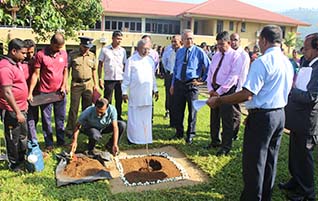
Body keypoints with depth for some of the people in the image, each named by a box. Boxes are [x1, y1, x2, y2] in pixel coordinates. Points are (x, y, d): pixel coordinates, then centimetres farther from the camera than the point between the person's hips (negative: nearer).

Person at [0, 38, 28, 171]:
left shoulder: (17, 63, 8)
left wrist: (24, 102, 21)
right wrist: (17, 112, -23)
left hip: (20, 108, 10)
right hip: (11, 110, -9)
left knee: (23, 135, 21)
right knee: (13, 138, 7)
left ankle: (22, 160, 37)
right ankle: (14, 164, 23)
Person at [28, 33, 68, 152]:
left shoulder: (64, 54, 4)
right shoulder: (41, 55, -7)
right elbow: (35, 74, -6)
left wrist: (64, 86, -2)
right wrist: (30, 92, -9)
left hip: (60, 92, 3)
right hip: (45, 92, -3)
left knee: (60, 118, 11)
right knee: (46, 120, 6)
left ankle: (61, 141, 23)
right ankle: (49, 144, 17)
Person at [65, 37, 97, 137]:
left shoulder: (92, 55, 8)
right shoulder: (72, 54, -2)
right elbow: (67, 69, 0)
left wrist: (95, 84, 13)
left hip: (88, 84, 3)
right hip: (76, 84, -3)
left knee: (87, 107, 10)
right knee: (74, 107, -1)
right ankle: (70, 129, 9)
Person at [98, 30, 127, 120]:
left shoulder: (123, 50, 8)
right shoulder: (105, 50, 2)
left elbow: (125, 65, 11)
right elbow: (100, 65, 3)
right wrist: (100, 79, -4)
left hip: (120, 79, 2)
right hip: (108, 79, -2)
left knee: (119, 100, 9)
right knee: (107, 101, 3)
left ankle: (118, 117, 21)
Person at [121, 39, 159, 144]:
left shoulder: (150, 60, 11)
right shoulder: (131, 60, -3)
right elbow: (126, 77, -2)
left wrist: (155, 90, 17)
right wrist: (124, 92, -4)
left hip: (147, 93, 4)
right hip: (135, 93, -4)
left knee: (146, 117, 7)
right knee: (134, 117, 1)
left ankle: (146, 138, 16)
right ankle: (132, 138, 11)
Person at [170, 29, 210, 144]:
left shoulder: (199, 51, -4)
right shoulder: (179, 52, 10)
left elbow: (209, 67, 0)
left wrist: (202, 80, -1)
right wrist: (173, 84, 14)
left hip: (192, 84, -4)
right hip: (178, 83, 4)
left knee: (192, 111, 4)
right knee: (178, 110, 11)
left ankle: (190, 135, 20)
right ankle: (179, 133, 28)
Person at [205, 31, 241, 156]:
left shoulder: (235, 56, -9)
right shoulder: (216, 56, 12)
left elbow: (233, 77, -17)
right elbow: (210, 73, 13)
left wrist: (219, 91, -17)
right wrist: (210, 89, -1)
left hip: (226, 91, -7)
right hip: (214, 90, 7)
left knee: (227, 120, 1)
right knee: (214, 118, 16)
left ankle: (226, 147, 14)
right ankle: (215, 141, 34)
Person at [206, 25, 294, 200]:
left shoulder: (262, 62, -18)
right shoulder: (288, 63, 9)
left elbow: (247, 94, -25)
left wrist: (218, 100, -17)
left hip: (262, 116, -9)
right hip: (280, 114, 9)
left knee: (254, 162, 3)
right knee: (270, 161, 20)